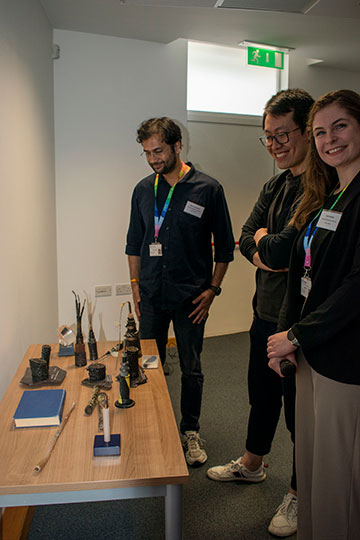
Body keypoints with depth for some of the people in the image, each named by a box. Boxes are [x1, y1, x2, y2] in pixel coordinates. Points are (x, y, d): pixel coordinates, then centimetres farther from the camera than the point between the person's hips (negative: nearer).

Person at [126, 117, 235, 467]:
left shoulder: (208, 189, -5)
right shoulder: (143, 190, 5)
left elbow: (224, 247, 0)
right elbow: (134, 243, 13)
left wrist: (213, 288, -6)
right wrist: (136, 286, 8)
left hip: (191, 296, -3)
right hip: (151, 295, 3)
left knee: (191, 369, 8)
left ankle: (190, 431, 27)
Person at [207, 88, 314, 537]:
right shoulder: (274, 186, 9)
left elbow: (282, 249, -28)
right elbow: (246, 238, 7)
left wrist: (263, 240, -8)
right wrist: (262, 252, -13)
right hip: (266, 312, 8)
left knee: (298, 409, 10)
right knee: (261, 394, 25)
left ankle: (300, 493, 34)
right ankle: (251, 464, 48)